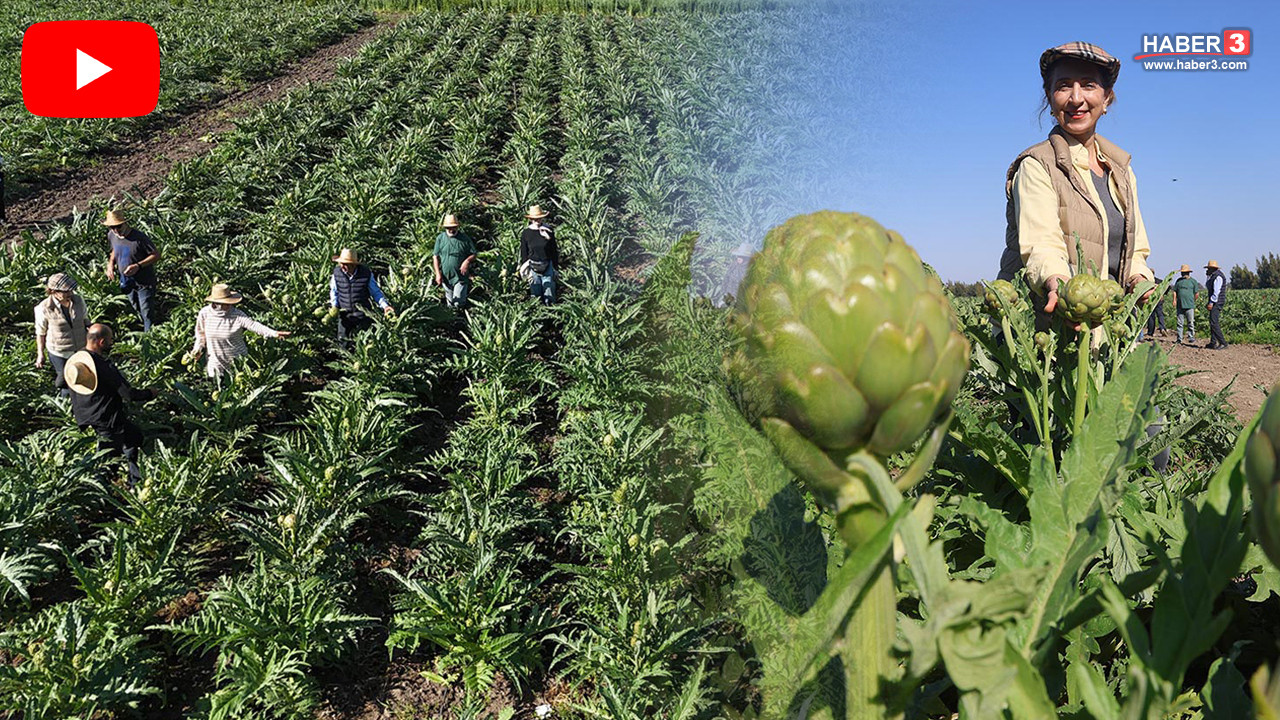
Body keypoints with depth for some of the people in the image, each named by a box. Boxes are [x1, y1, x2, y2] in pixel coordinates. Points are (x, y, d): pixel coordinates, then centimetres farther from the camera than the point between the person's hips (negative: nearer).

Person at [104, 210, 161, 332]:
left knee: (147, 313, -3)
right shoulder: (111, 236, -5)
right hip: (127, 282, 6)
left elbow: (156, 255, -19)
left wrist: (138, 266, -30)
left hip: (144, 282, -6)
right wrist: (111, 263, -2)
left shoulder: (139, 237, -25)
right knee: (137, 311, 20)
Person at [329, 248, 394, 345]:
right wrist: (334, 306, -1)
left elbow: (376, 292, 0)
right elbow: (333, 291, 11)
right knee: (342, 340, 7)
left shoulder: (366, 274, -12)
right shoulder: (337, 273, -6)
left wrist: (385, 306, -12)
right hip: (345, 315, 2)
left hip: (363, 316, -2)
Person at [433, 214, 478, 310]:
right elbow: (435, 256, 3)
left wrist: (467, 261, -20)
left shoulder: (465, 238, -4)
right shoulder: (440, 238, 1)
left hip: (460, 276, -2)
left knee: (459, 303, -4)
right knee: (450, 303, 15)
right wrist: (438, 274, -4)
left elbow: (474, 254, 2)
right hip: (445, 276, 2)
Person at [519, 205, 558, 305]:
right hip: (533, 266, 0)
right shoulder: (525, 233, -1)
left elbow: (554, 250, 5)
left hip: (547, 266, 0)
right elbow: (523, 253, 4)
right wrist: (524, 268, 2)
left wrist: (555, 266, 3)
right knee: (535, 290, 4)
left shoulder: (549, 231, -1)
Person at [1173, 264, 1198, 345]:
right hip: (1180, 306, 3)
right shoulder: (1179, 280, 13)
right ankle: (1179, 340, 8)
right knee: (1180, 323, 4)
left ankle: (1191, 339, 5)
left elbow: (1197, 294, 6)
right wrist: (1174, 300, 3)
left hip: (1190, 306, -3)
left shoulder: (1193, 281, 4)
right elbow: (1175, 291, 16)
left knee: (1190, 323, -1)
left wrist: (1192, 301, 6)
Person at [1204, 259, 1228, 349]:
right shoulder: (1214, 276, 17)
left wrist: (1211, 303, -23)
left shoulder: (1218, 276, -15)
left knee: (1214, 322, -16)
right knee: (1212, 322, 13)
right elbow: (1208, 287, 24)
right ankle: (1213, 343, 17)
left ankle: (1223, 343, -18)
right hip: (1214, 302, 11)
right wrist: (1208, 276, 15)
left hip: (1216, 302, -11)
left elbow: (1216, 291, -21)